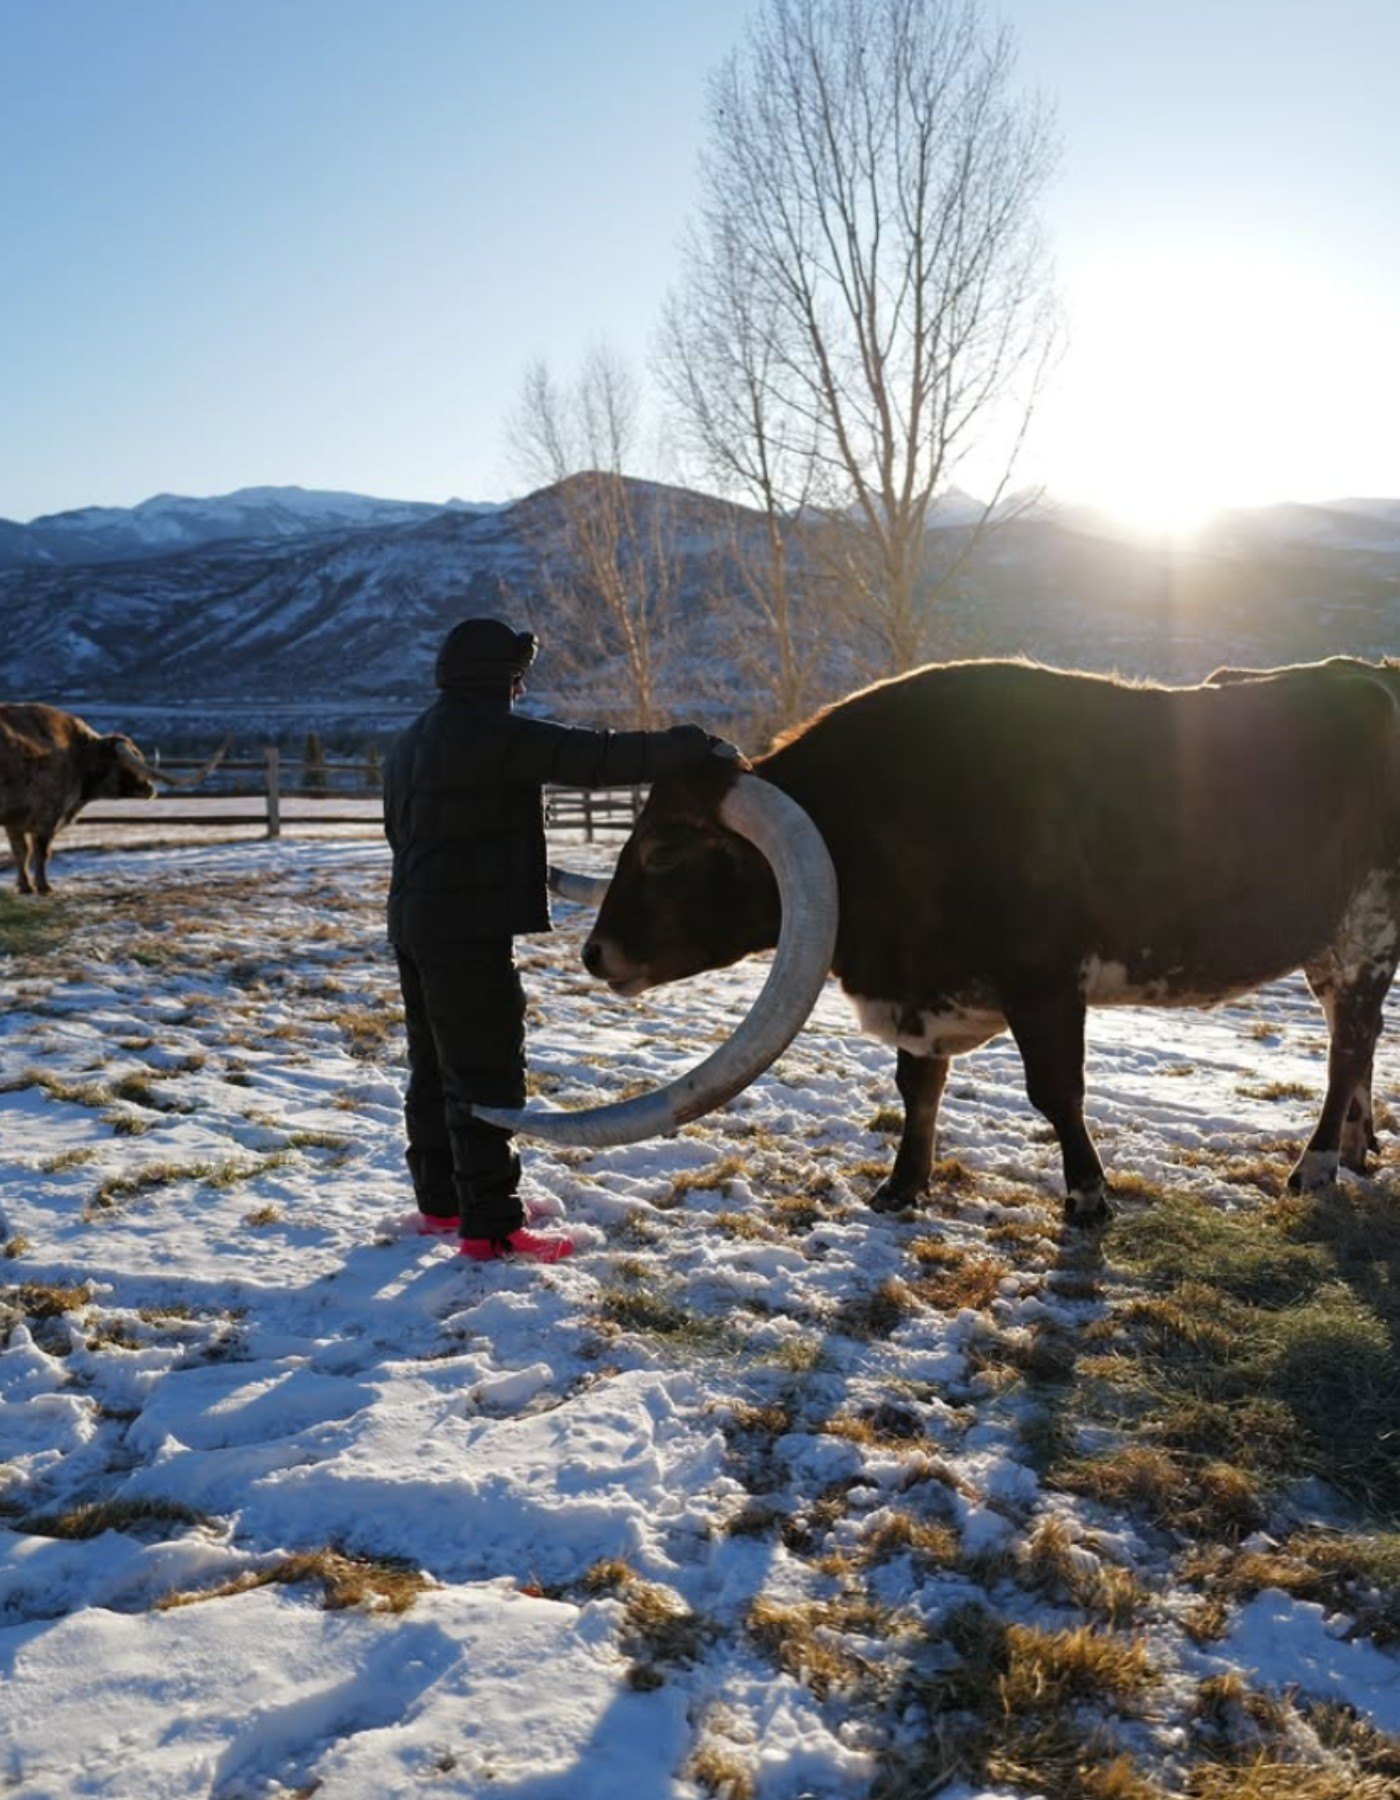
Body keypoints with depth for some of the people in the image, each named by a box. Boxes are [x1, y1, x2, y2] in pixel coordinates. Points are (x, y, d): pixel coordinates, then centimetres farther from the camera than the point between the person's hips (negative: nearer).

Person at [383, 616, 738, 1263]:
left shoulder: (409, 743, 16)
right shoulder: (497, 735, -15)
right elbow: (596, 758, -19)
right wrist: (693, 745, -11)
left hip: (413, 923, 10)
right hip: (471, 931, -10)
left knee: (435, 1068, 18)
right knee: (486, 1076, -5)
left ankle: (438, 1201, 29)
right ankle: (490, 1227, -1)